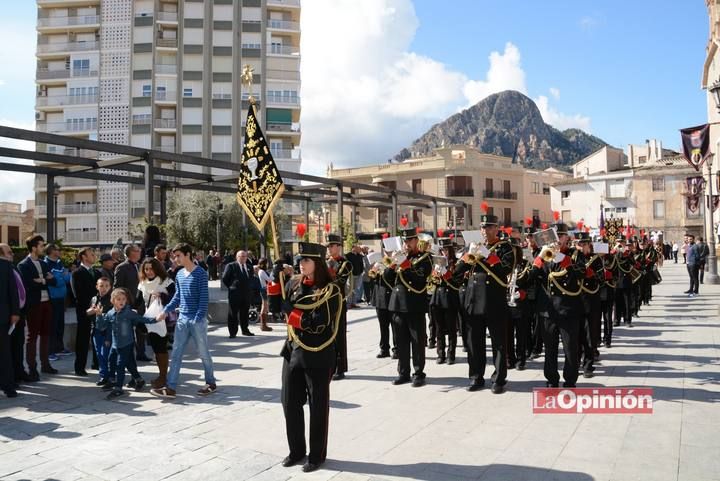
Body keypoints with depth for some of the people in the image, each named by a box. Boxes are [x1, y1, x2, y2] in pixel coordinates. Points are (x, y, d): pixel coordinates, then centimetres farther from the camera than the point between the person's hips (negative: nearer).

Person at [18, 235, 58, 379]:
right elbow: (28, 285, -18)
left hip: (46, 302, 7)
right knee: (32, 335, 0)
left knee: (45, 334, 12)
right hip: (34, 304, -7)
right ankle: (32, 367, 6)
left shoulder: (43, 264, 15)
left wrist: (43, 281, -9)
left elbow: (54, 281, 9)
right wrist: (45, 281, -9)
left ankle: (45, 364, 21)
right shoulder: (23, 265, -7)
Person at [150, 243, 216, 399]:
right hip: (182, 319, 7)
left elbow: (204, 298, -14)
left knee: (203, 353, 5)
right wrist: (165, 311, 3)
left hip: (198, 320, -6)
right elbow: (177, 297, 15)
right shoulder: (179, 274, 10)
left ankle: (211, 383, 20)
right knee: (176, 354, 3)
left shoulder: (200, 273, -11)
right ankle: (170, 388, 5)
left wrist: (197, 319, -20)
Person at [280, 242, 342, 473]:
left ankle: (317, 455, 24)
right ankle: (296, 450, 31)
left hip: (318, 356, -5)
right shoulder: (294, 284, 7)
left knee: (318, 406, 7)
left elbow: (319, 322, -19)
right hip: (292, 351, 6)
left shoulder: (330, 290, -11)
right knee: (290, 402, 12)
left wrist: (293, 313, -13)